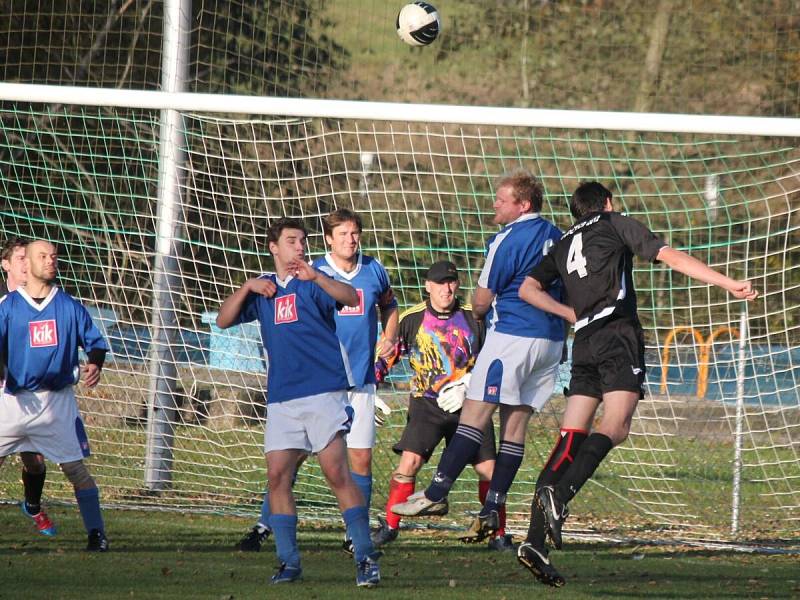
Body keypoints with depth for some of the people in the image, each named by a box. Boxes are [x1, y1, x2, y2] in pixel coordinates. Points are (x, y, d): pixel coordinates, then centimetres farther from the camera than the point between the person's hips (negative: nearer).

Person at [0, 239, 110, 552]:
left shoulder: (69, 306, 4)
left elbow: (95, 341, 6)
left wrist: (95, 365, -15)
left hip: (57, 401, 0)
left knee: (75, 468, -3)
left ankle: (97, 534, 2)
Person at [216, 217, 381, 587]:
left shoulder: (312, 283, 3)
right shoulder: (262, 288, 17)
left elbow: (350, 299, -16)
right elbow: (223, 321, 11)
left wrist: (315, 277, -33)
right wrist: (247, 288, -4)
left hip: (323, 392, -5)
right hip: (281, 399, 5)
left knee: (336, 471, -14)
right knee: (277, 476, -2)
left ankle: (366, 558, -13)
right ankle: (288, 562, 6)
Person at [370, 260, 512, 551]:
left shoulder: (474, 317, 1)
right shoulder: (411, 319, 0)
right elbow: (384, 357, 9)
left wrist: (466, 384, -8)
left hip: (469, 403, 1)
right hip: (427, 403, -1)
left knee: (488, 469, -6)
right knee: (409, 461, -18)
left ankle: (498, 535, 9)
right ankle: (389, 526, -3)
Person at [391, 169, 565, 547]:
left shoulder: (508, 240, -10)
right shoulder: (556, 238, 13)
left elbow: (481, 301, -5)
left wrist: (477, 310, 18)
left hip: (512, 336, -8)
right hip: (551, 341, 8)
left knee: (474, 414, -9)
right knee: (515, 424, 6)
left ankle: (436, 494, -13)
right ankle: (493, 509, 2)